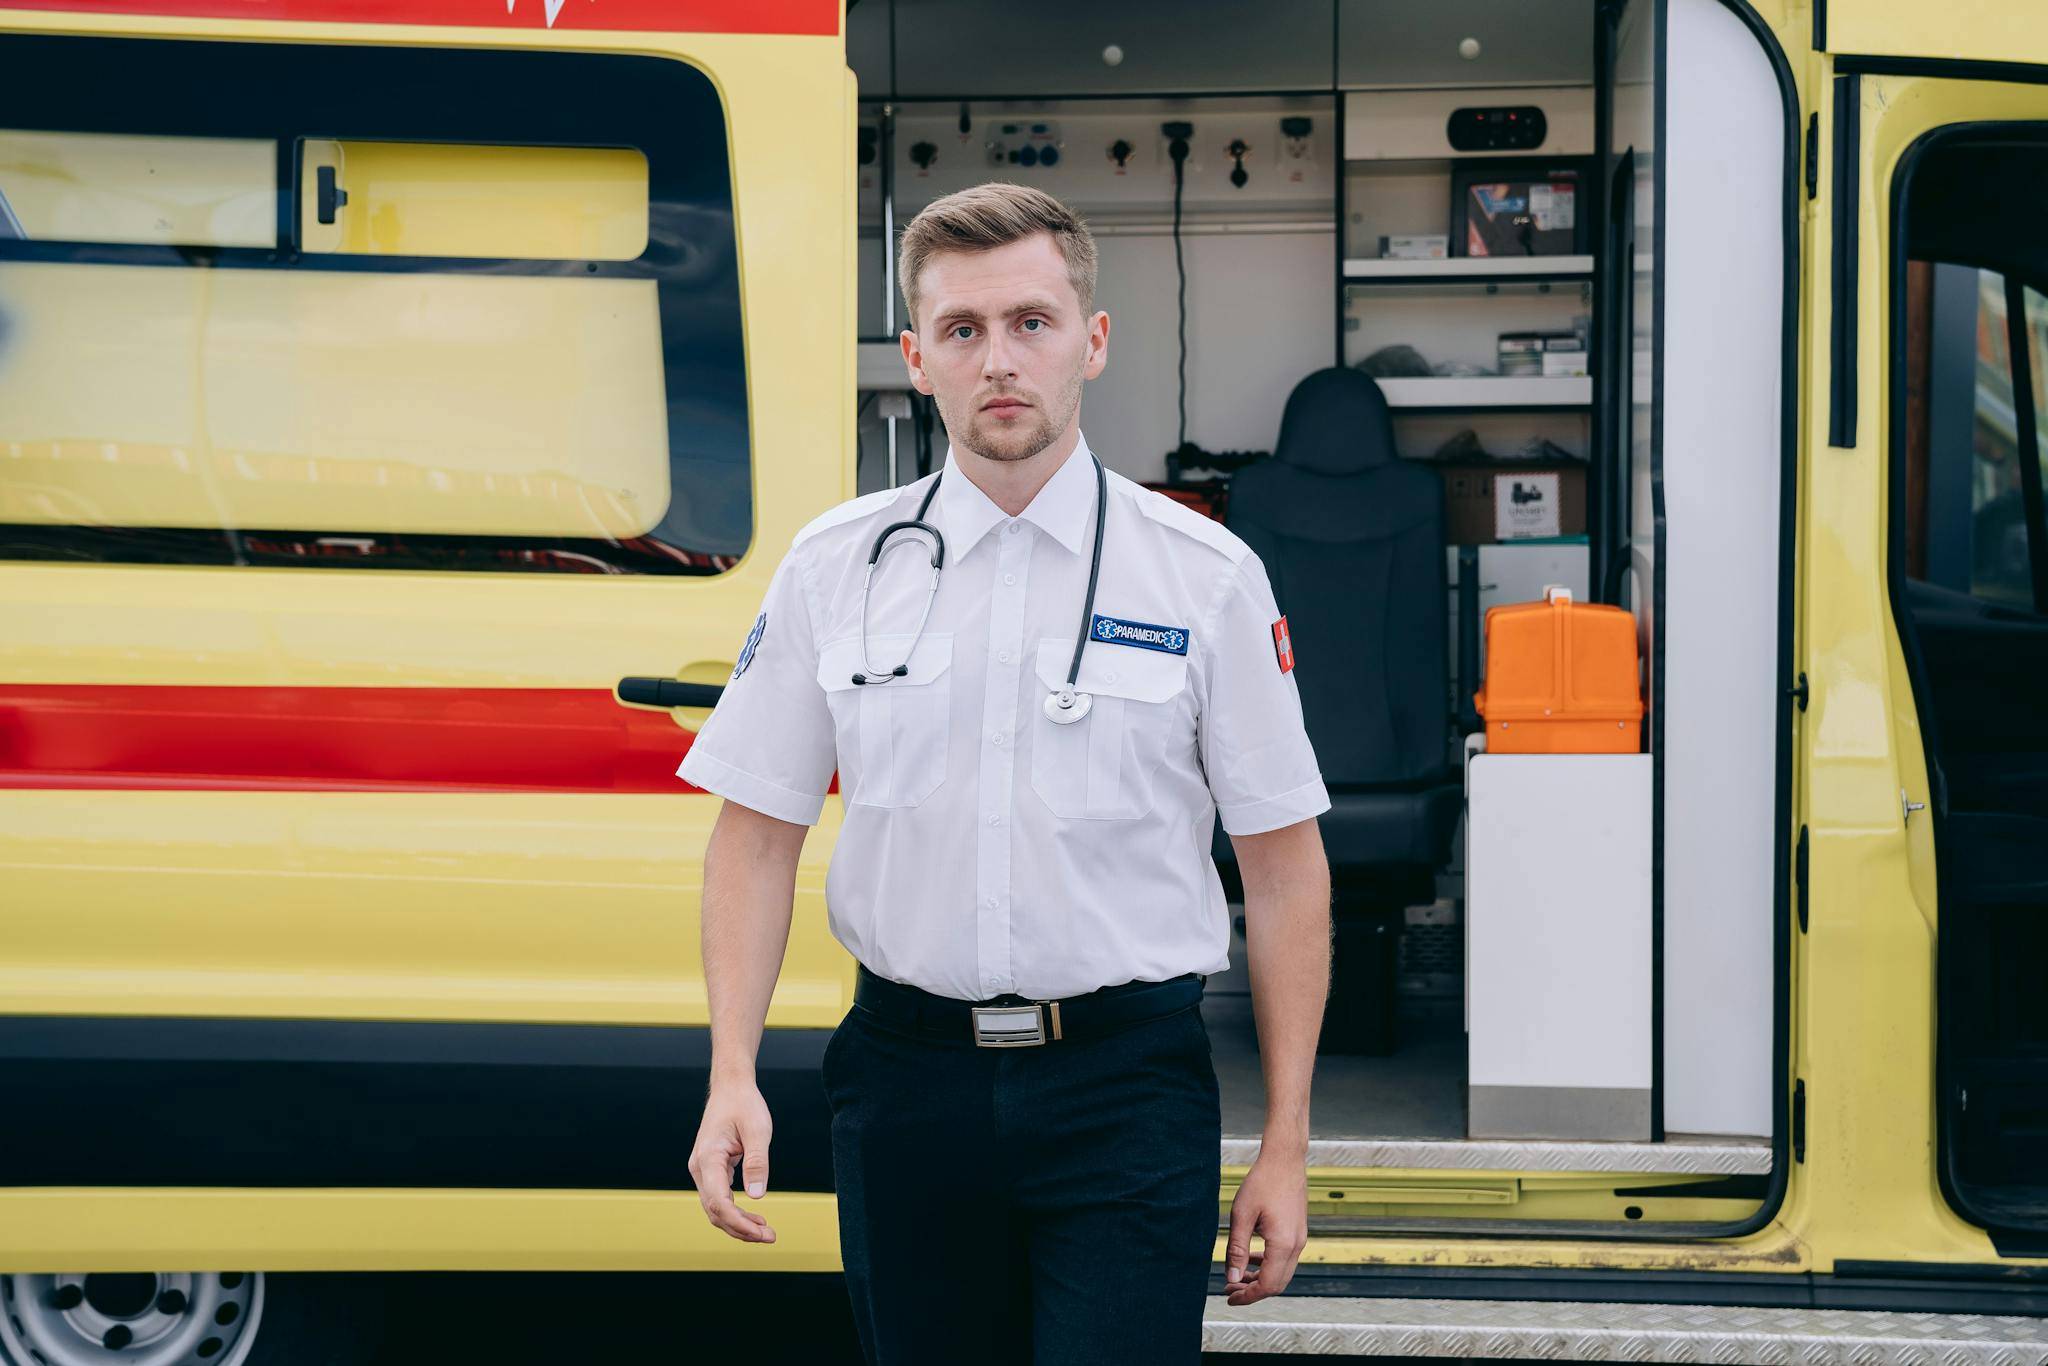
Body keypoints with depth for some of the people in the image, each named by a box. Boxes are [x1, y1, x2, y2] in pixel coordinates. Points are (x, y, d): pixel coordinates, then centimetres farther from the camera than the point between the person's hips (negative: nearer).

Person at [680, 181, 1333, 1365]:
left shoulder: (1206, 577, 0)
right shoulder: (834, 569, 5)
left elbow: (1286, 865, 2)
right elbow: (759, 834, 8)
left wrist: (1286, 1146, -1)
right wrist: (734, 1074, -5)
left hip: (1126, 1088, -2)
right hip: (907, 1078, 2)